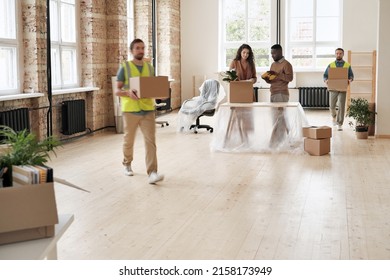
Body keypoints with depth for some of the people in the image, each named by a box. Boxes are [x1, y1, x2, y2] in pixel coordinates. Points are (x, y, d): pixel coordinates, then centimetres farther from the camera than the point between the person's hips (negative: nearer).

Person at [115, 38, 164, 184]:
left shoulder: (150, 68, 11)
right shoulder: (124, 67, -2)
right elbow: (117, 91, -3)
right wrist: (128, 92, -23)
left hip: (148, 109, 2)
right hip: (130, 110, -2)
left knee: (150, 141, -8)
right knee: (129, 140, 12)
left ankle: (152, 173, -12)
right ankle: (127, 164, 37)